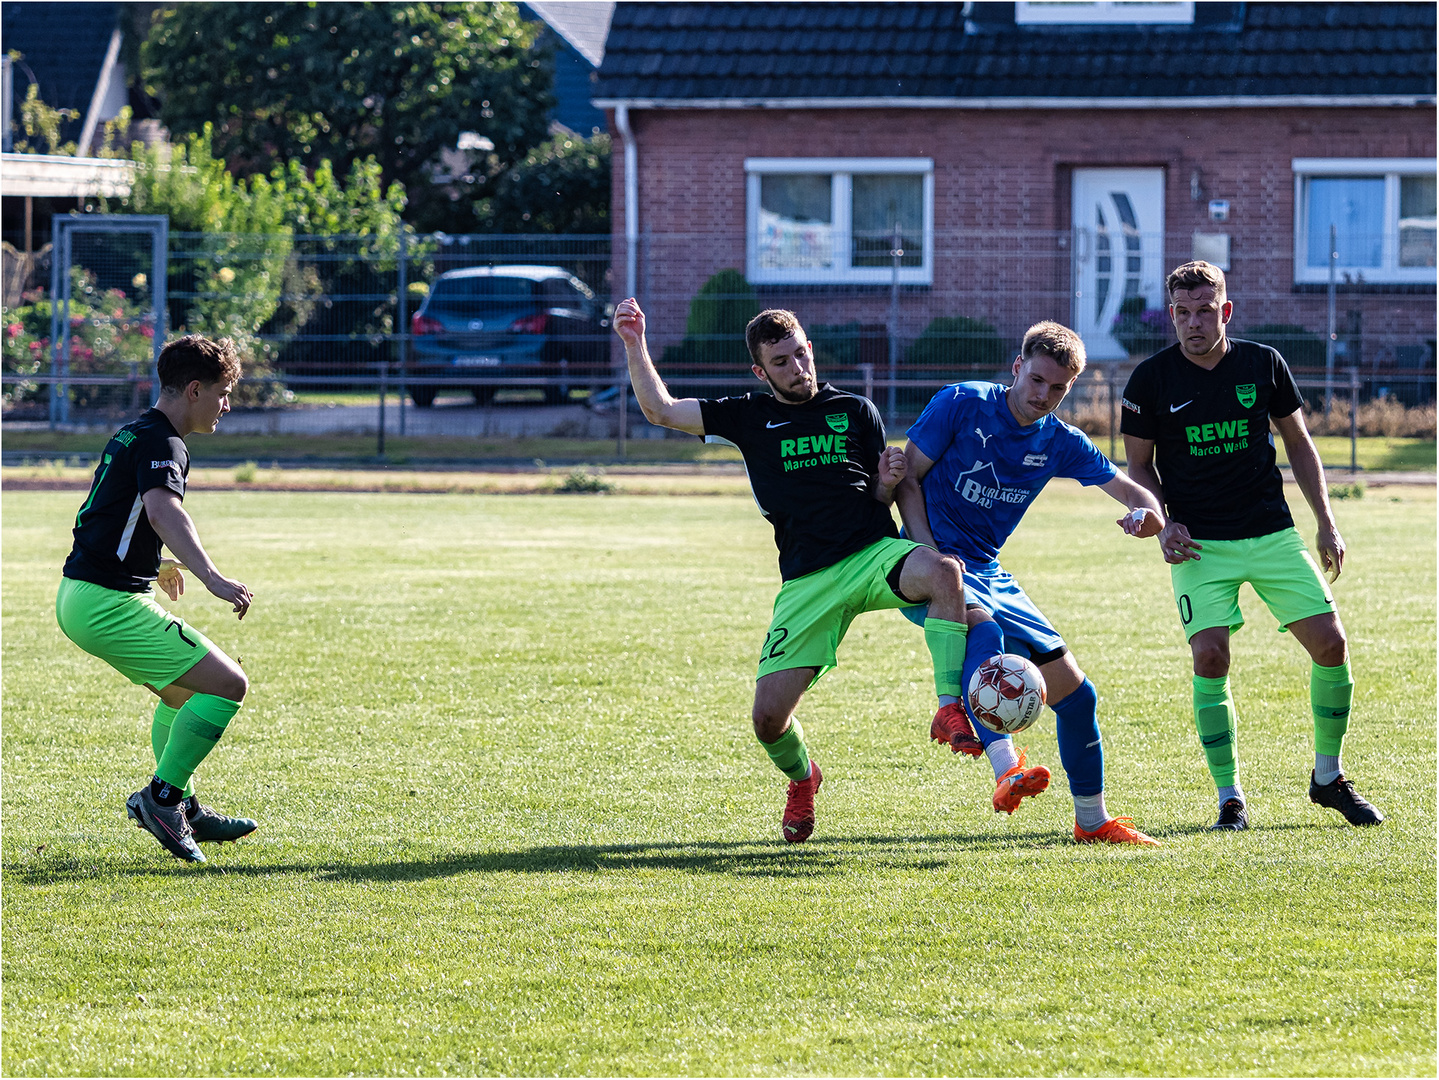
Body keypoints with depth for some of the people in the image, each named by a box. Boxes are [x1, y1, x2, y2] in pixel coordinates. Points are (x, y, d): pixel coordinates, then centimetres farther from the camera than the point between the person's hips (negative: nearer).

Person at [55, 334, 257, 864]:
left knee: (185, 689, 27)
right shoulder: (160, 443, -15)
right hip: (109, 603, -11)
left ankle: (182, 809, 30)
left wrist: (158, 563, 56)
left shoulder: (133, 434, 18)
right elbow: (163, 509, -36)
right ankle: (161, 796, -7)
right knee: (227, 684, -11)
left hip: (84, 596, 11)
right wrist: (212, 577, -49)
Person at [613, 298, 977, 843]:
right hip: (805, 582, 1)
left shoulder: (855, 411, 13)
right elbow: (659, 410, 8)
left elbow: (881, 500, 16)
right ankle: (802, 778, 26)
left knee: (943, 571, -36)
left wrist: (888, 482, -7)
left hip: (873, 553, -1)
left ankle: (952, 708, -30)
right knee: (768, 717, -9)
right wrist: (635, 345, -3)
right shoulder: (750, 417, 12)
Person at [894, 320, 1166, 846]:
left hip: (990, 576, 6)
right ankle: (1005, 768, -51)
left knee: (1074, 692, 4)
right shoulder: (962, 404, -8)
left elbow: (1133, 492, 10)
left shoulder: (1060, 443, 5)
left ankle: (1092, 821, 22)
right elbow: (908, 478, -5)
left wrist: (1147, 515, -16)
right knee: (984, 629, -39)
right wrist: (929, 554, -18)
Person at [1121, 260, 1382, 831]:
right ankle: (1230, 796, -5)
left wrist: (1327, 524, 7)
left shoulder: (1264, 364, -1)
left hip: (1273, 535, 2)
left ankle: (1328, 778, 15)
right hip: (1200, 544, -2)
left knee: (1330, 643, -5)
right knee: (1210, 656, -18)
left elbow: (1297, 442, 11)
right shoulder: (1152, 379, -5)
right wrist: (1163, 525, -10)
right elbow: (1140, 465, 6)